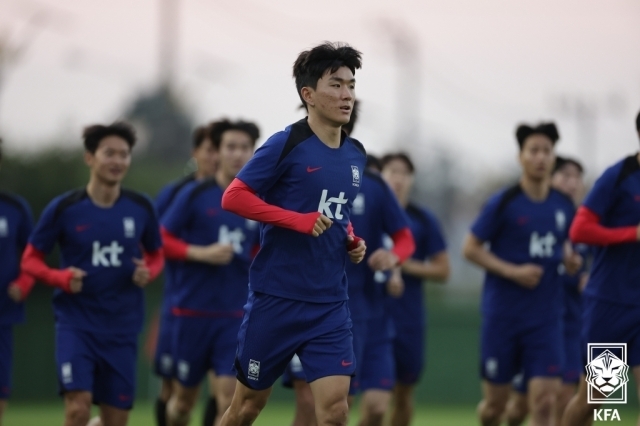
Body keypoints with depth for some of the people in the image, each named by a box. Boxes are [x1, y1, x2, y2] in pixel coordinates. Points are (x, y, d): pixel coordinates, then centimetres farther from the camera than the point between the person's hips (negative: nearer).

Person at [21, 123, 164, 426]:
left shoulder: (141, 208, 2)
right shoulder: (64, 208, -6)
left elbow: (156, 255, 16)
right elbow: (30, 260, 2)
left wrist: (148, 273, -7)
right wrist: (62, 278, -18)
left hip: (122, 327, 3)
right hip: (76, 323, -3)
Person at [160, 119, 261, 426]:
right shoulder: (195, 195, -4)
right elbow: (161, 240, -4)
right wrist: (202, 254, -17)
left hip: (236, 314, 1)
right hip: (193, 309, -1)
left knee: (230, 395, -11)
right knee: (184, 398, 10)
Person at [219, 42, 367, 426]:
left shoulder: (356, 155, 10)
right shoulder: (287, 145, -10)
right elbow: (233, 197, -14)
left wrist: (353, 242, 6)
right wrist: (299, 221, -22)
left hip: (330, 304, 5)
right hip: (276, 298, -5)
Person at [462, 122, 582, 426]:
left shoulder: (564, 206, 5)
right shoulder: (503, 203, -8)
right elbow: (470, 248, -5)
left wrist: (569, 259, 0)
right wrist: (513, 271, -16)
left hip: (546, 318, 3)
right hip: (503, 317, -3)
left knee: (544, 401, -11)